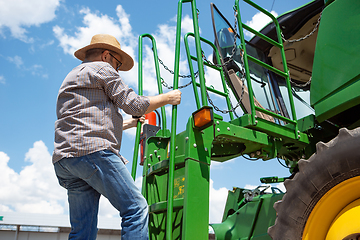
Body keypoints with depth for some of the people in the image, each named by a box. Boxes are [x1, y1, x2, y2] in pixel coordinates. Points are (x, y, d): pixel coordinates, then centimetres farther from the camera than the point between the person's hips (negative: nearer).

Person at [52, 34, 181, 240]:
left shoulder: (73, 77, 35)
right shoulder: (102, 68, 7)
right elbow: (134, 104, 0)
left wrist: (128, 124, 43)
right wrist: (167, 98, 14)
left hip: (65, 158, 10)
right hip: (92, 151, -9)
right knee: (136, 208, -9)